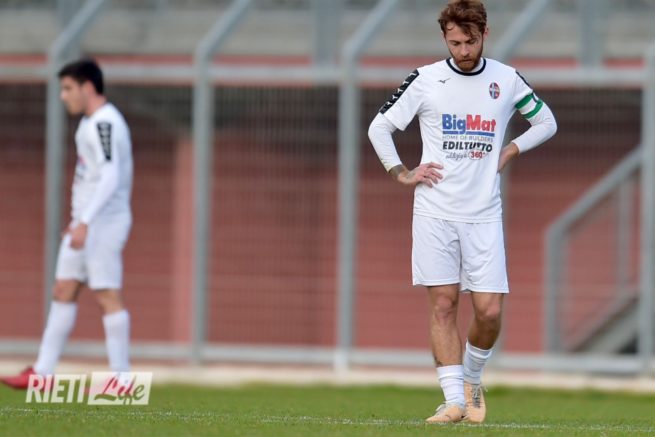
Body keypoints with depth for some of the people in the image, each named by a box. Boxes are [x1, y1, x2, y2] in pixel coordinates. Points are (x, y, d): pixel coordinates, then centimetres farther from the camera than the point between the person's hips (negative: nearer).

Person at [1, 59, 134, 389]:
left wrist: (85, 222, -28)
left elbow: (111, 178, -24)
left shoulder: (104, 124, -16)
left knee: (107, 295, -9)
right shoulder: (92, 122, 17)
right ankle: (42, 372, 9)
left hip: (104, 222, -10)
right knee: (63, 291, 8)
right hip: (87, 222, 10)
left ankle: (121, 378, -6)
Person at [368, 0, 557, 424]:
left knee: (490, 311, -5)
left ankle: (472, 380, 21)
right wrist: (402, 174, 0)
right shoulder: (425, 80, 0)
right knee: (443, 304, -6)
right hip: (435, 213, -1)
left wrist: (510, 151, 7)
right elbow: (380, 127, 9)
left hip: (484, 215, 1)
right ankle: (454, 400, -4)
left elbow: (546, 122, 20)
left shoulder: (507, 80, 5)